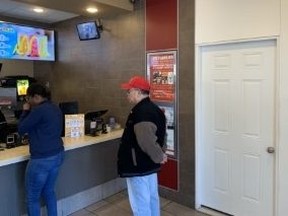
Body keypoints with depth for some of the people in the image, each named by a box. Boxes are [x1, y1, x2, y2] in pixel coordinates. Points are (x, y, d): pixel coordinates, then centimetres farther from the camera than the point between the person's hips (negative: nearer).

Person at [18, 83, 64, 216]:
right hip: (57, 155, 9)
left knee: (32, 198, 9)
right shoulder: (55, 108, 8)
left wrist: (25, 111, 2)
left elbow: (21, 130, -8)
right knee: (49, 191, 24)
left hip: (42, 159, -9)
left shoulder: (38, 110, -19)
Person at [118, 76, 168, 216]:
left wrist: (159, 157, -16)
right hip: (148, 165, 10)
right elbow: (160, 135, 16)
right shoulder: (153, 109, 9)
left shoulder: (141, 113, -24)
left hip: (138, 167, -10)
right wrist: (161, 155, 12)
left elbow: (147, 142, -31)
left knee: (140, 204, 4)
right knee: (152, 199, 21)